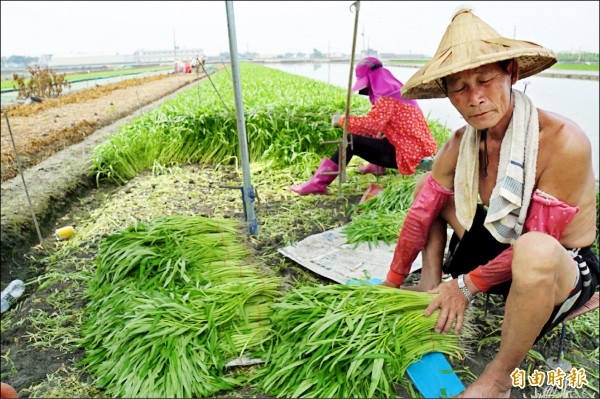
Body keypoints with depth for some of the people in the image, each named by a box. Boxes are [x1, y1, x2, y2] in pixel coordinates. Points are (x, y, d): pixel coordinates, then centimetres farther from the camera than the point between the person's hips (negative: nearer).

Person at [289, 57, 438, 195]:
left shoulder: (387, 98, -15)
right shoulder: (397, 90, 15)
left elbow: (372, 125, -27)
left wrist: (342, 120, -16)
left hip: (407, 154, -10)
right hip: (417, 149, 10)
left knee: (352, 141, -15)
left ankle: (319, 182, -19)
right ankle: (377, 165, 27)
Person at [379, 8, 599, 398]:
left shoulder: (563, 142, -29)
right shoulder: (461, 144, -10)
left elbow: (538, 239, -26)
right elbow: (420, 213, -6)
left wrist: (468, 285, -17)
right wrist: (391, 284, 2)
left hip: (564, 267, -5)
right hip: (500, 249, 6)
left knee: (535, 252, -43)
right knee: (427, 185, 3)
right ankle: (431, 285, 2)